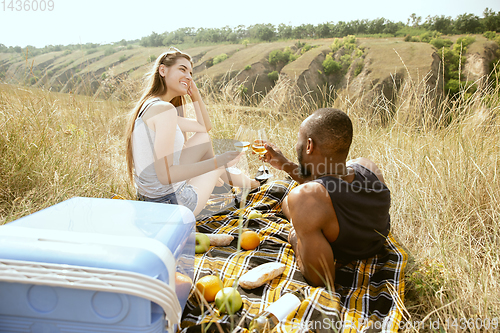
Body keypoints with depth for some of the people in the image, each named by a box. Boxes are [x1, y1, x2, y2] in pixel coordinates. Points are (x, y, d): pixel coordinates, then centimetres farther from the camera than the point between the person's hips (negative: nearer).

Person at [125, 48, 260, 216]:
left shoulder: (150, 107, 8)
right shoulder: (164, 109, -23)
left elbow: (205, 127, 18)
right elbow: (165, 174, -29)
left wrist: (195, 94, 6)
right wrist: (217, 162, -28)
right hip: (172, 203, -8)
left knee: (204, 138, 15)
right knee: (219, 164, 16)